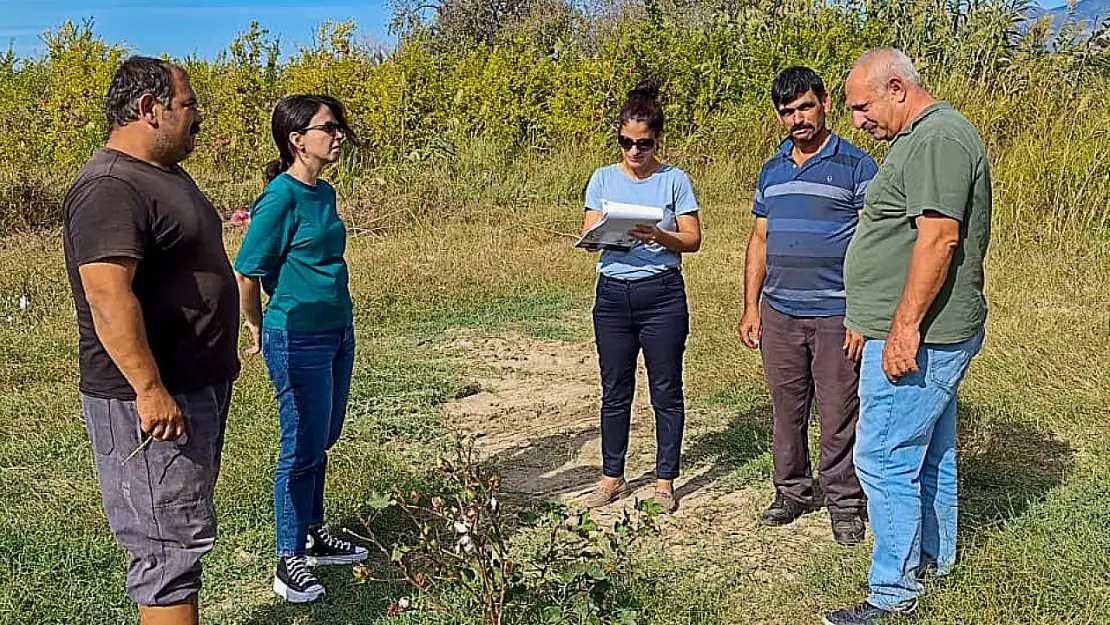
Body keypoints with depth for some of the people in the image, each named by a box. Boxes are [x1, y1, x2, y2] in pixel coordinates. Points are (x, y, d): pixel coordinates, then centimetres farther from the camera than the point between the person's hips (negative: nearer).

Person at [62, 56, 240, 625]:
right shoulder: (110, 188, -19)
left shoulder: (165, 176, 15)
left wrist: (219, 362, 27)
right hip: (150, 401, -11)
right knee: (170, 541, -4)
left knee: (184, 529, 19)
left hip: (198, 385, 11)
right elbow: (108, 296, -28)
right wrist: (149, 389, -30)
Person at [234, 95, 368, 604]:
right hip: (298, 341, -8)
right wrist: (258, 328, 0)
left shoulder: (324, 193, 8)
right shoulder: (281, 196, -17)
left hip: (337, 335, 8)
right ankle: (289, 564, 13)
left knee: (320, 443, 18)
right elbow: (247, 271, -13)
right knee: (302, 449, 0)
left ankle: (314, 536, 33)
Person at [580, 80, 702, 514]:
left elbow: (693, 240, -2)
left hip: (662, 295, -2)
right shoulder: (603, 178, 6)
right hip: (613, 294, 2)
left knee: (666, 391, 5)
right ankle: (612, 477, 23)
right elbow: (588, 236, 2)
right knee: (615, 392, 10)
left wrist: (658, 236, -21)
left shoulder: (674, 180, -1)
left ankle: (664, 481, 17)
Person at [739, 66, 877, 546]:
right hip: (779, 313, 5)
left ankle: (843, 501, 16)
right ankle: (792, 490, 26)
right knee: (787, 409, 11)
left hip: (836, 314, -5)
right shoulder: (771, 172, 12)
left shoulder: (856, 166, -5)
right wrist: (751, 307, 10)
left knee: (838, 412, 2)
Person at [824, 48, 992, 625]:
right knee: (931, 453, 20)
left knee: (885, 459, -7)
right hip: (931, 335, 11)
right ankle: (933, 557, 34)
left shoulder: (938, 137, -17)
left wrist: (906, 325, -25)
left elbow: (939, 237, -26)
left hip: (916, 338, -11)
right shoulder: (922, 137, 17)